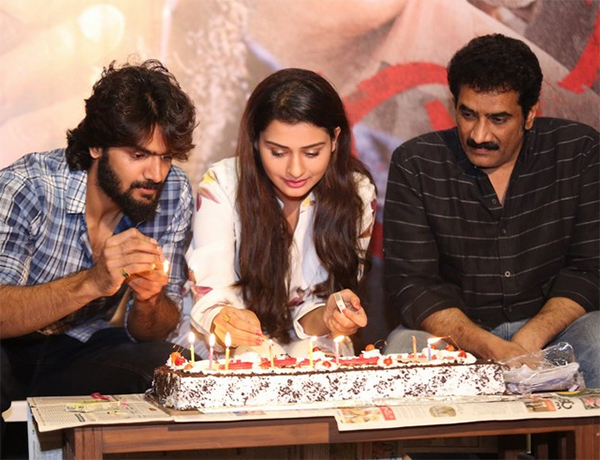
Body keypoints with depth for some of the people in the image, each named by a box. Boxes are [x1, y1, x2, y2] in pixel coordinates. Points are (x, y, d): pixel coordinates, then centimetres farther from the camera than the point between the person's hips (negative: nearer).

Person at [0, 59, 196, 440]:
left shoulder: (174, 193, -7)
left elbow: (155, 331, -2)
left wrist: (149, 299, -25)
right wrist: (92, 283, -40)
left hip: (79, 351, 6)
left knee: (163, 362, -24)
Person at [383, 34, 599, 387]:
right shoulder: (415, 165, -4)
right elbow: (410, 283, -9)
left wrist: (528, 342, -20)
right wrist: (493, 349, -24)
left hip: (549, 326, 0)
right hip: (455, 332, 1)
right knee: (403, 347, -32)